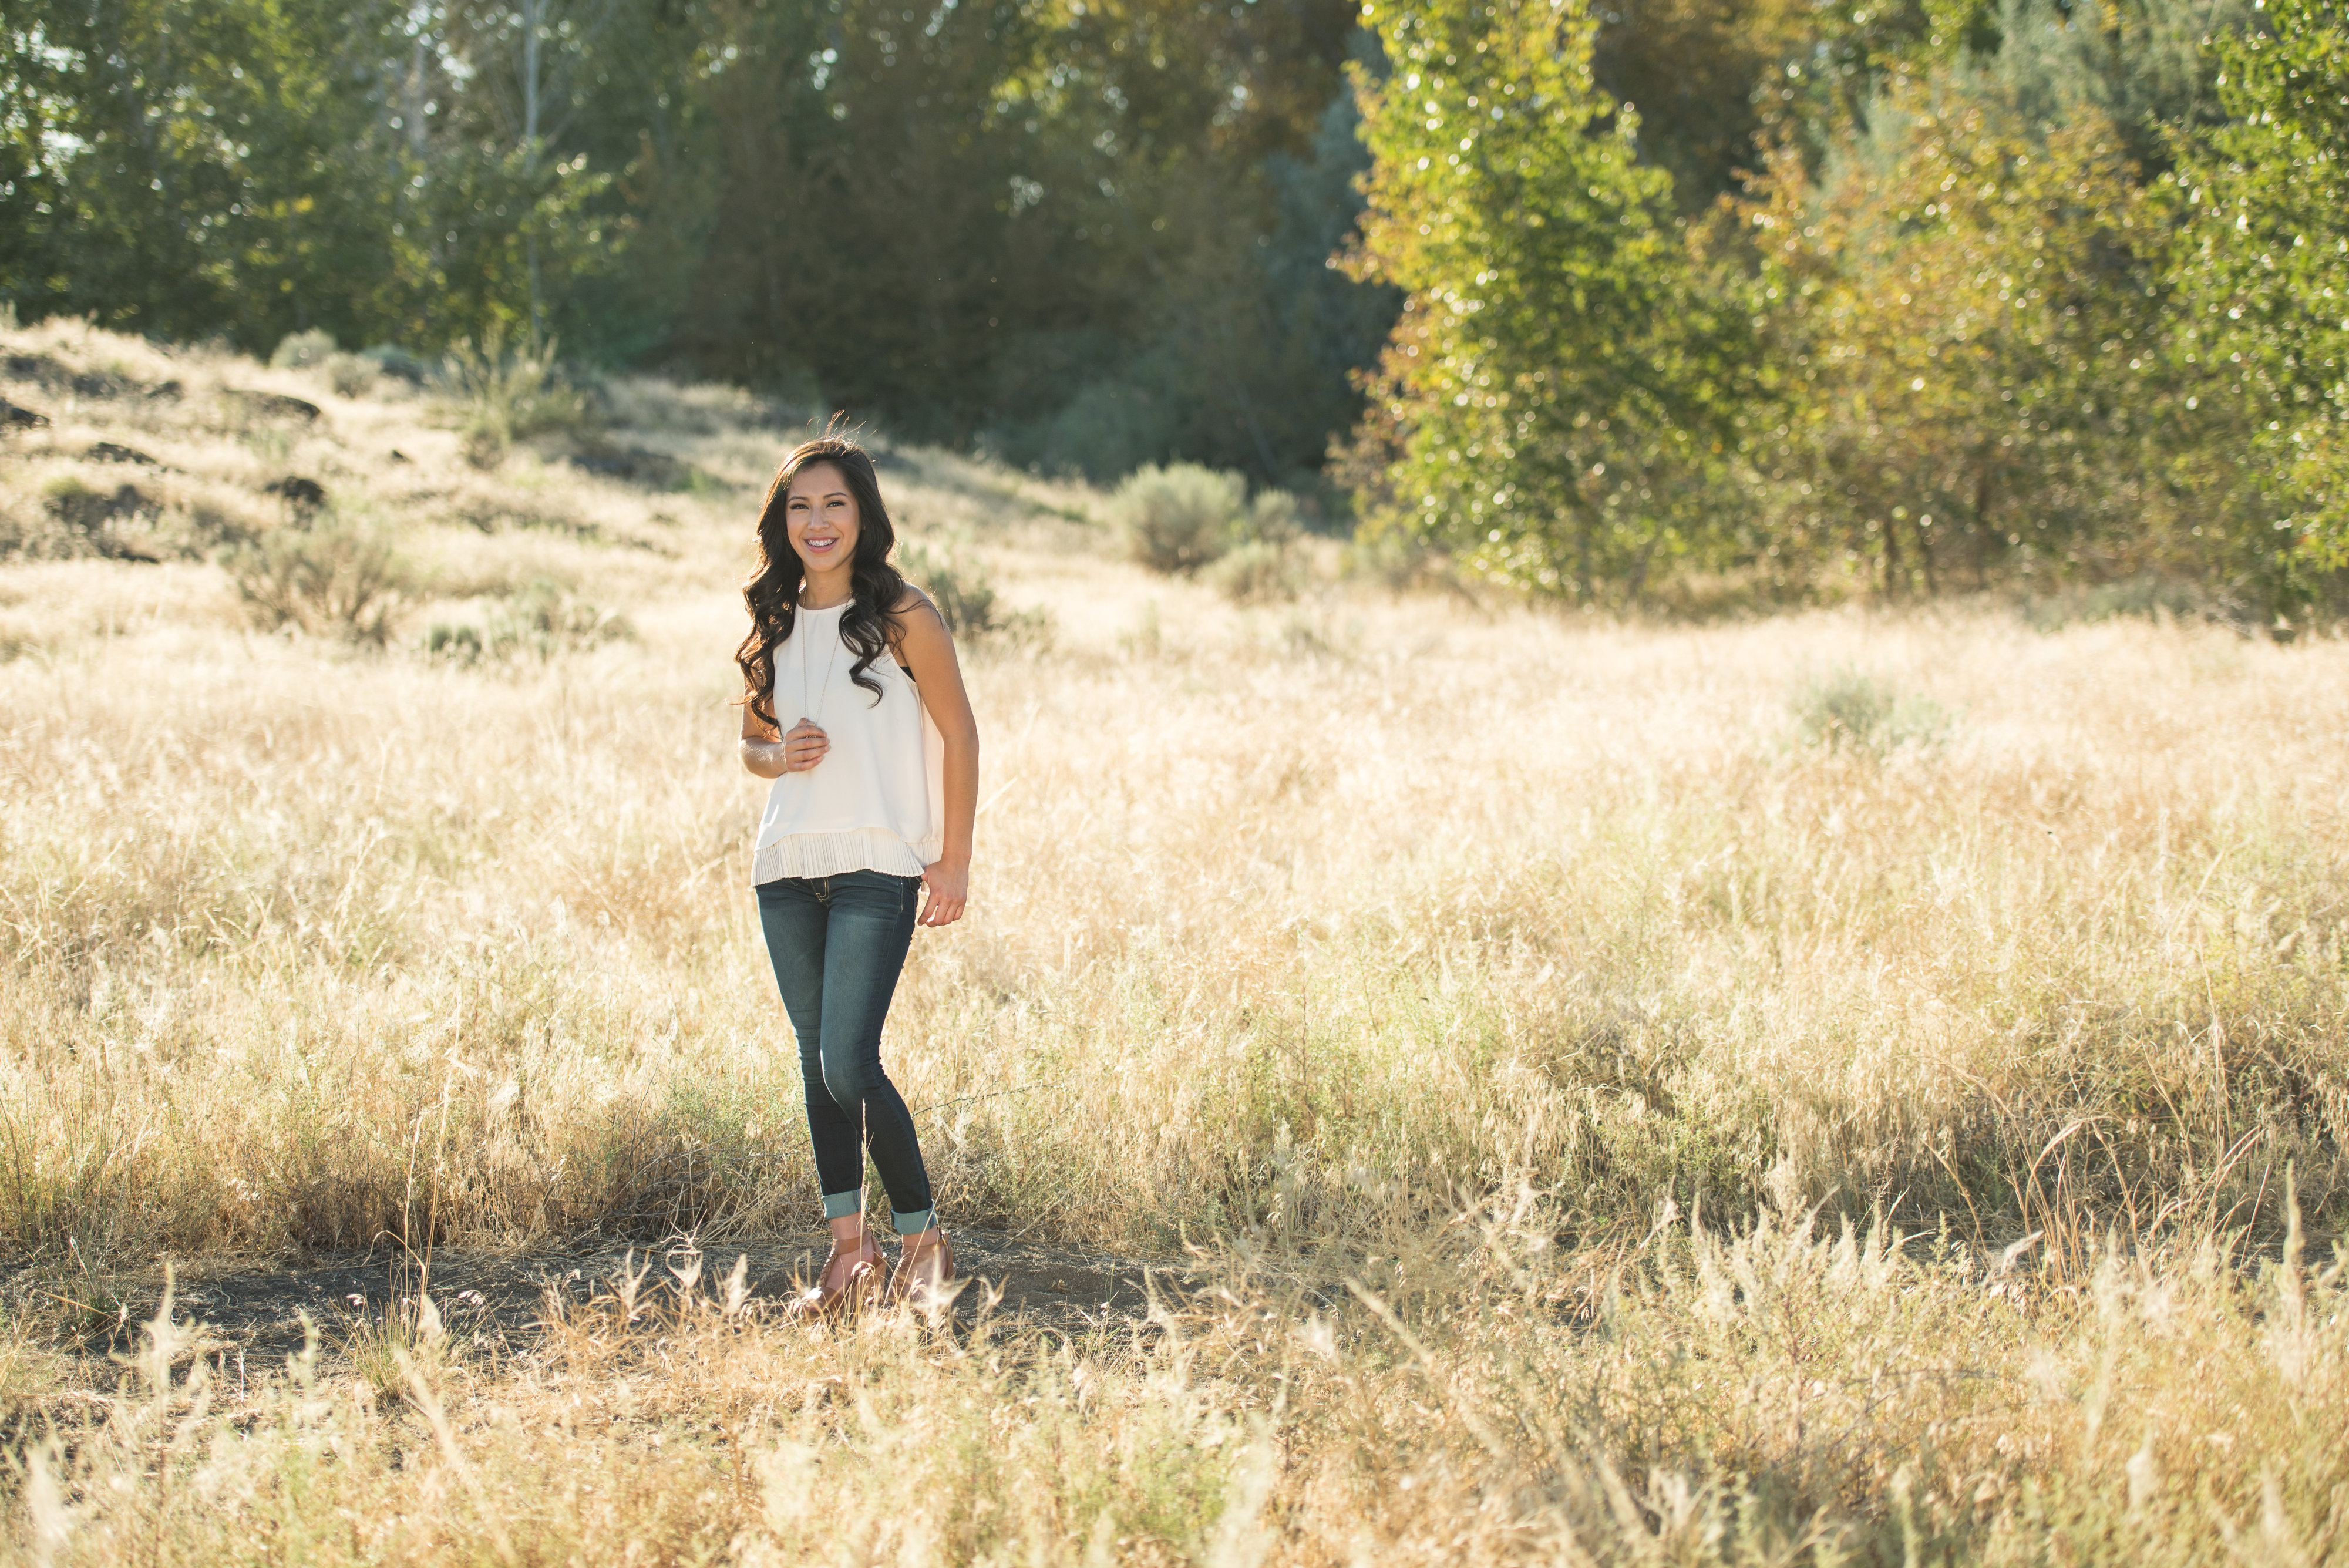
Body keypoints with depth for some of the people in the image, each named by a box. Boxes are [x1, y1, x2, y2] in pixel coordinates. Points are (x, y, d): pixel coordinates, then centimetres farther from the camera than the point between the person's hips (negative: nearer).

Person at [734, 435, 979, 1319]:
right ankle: (849, 1251, 16)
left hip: (877, 866, -6)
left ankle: (924, 1241, 3)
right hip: (786, 866, 6)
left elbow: (960, 734, -2)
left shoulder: (903, 617, -5)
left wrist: (955, 862, -4)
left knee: (850, 1064, -13)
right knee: (817, 1064, 8)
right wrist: (782, 755, -4)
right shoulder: (773, 626, 10)